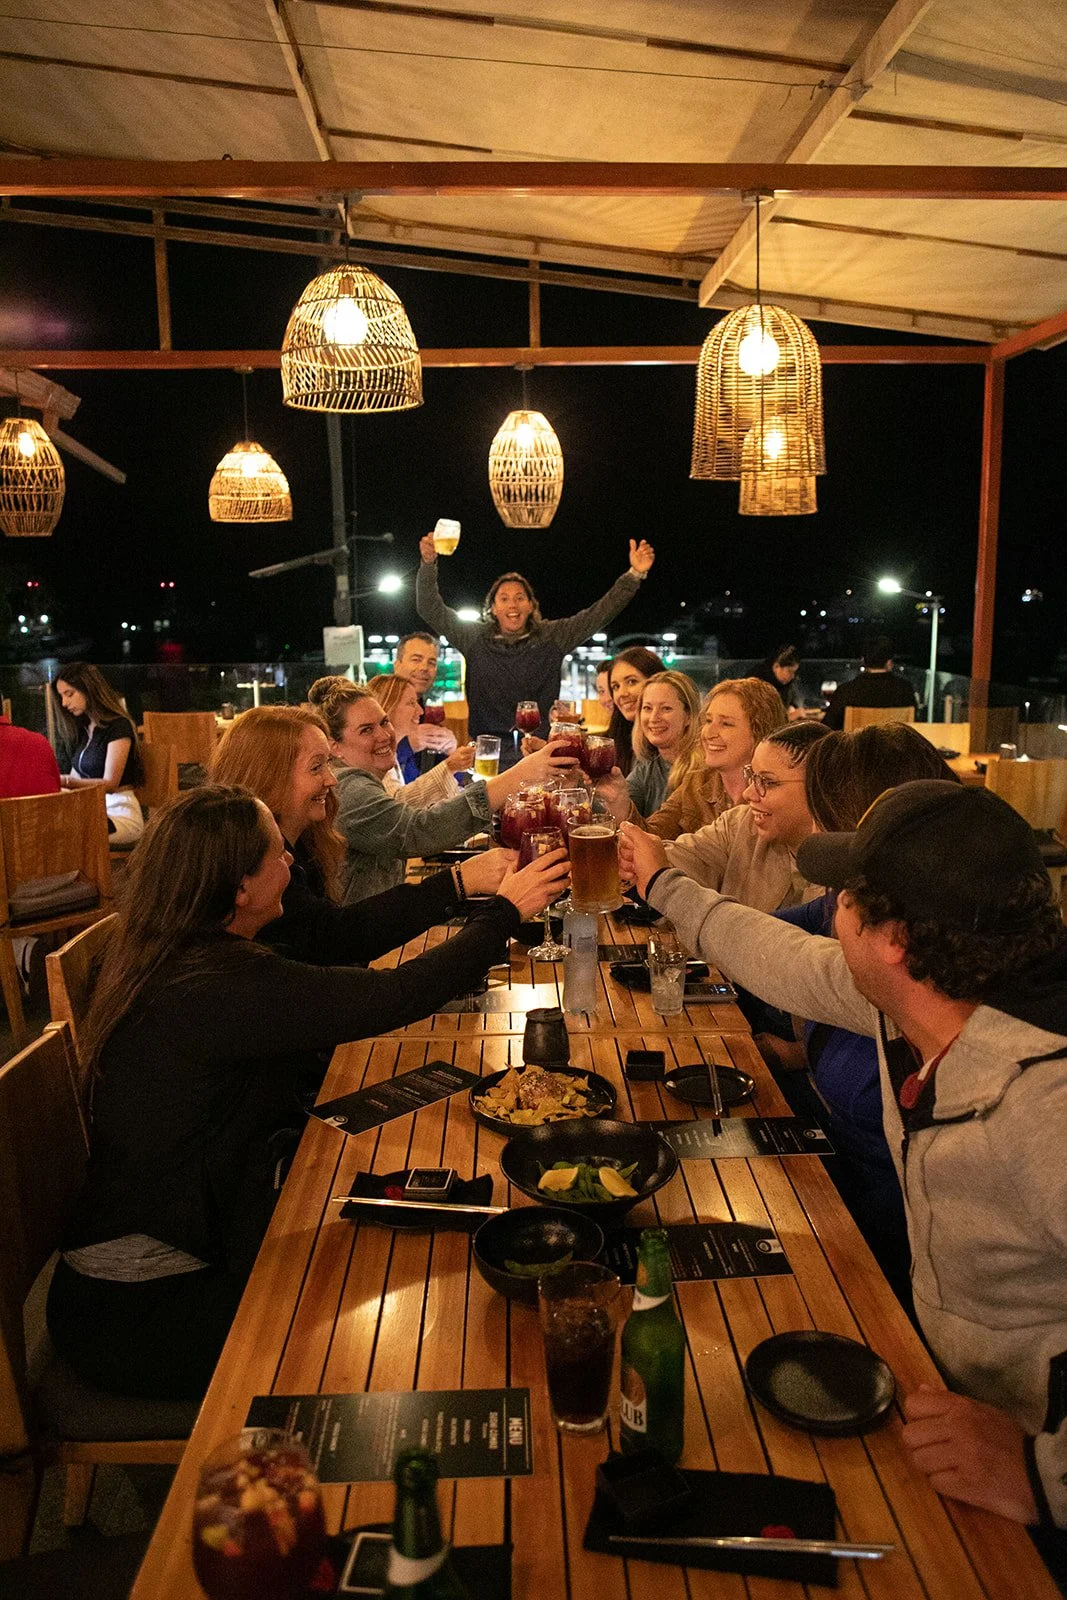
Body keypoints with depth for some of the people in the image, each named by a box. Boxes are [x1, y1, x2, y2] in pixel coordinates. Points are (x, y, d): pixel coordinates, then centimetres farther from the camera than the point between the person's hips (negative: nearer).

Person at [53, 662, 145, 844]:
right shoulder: (84, 729, 18)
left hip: (120, 813, -7)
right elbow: (76, 779, 17)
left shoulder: (118, 727, -7)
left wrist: (65, 781, -27)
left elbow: (110, 783, -15)